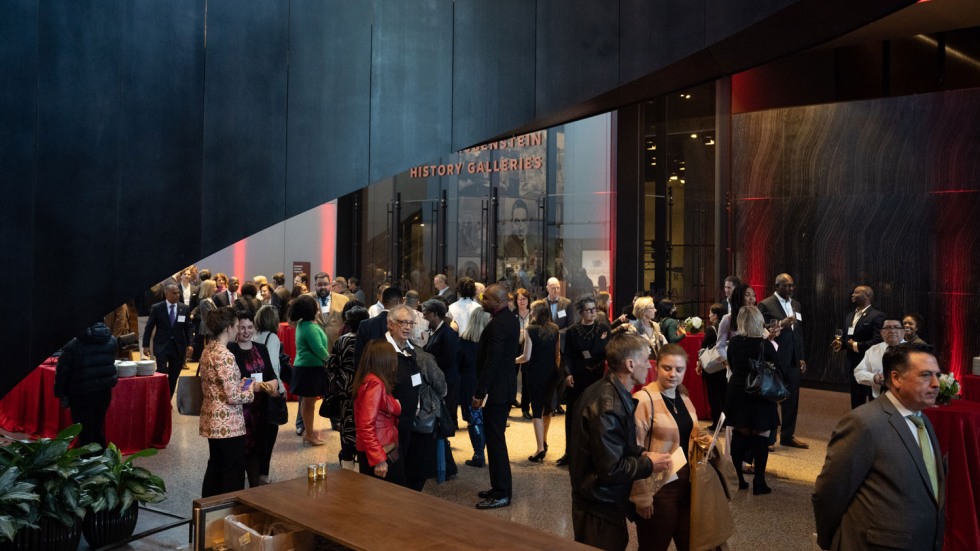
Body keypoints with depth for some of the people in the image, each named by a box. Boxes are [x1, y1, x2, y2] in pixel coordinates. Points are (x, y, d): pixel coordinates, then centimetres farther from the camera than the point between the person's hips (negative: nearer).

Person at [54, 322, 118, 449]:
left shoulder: (74, 345, -13)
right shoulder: (111, 340, 2)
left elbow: (63, 372, -9)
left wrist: (62, 395, -2)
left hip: (82, 395, -5)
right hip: (104, 392, 5)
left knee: (85, 433, 5)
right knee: (98, 430, 19)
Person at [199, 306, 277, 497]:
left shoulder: (208, 350, 7)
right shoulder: (224, 355, -21)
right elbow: (233, 397, -22)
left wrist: (244, 384, 7)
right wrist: (253, 388, -6)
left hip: (212, 420, 9)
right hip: (227, 422, -9)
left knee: (215, 467, 19)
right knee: (234, 471, 3)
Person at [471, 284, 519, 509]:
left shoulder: (498, 324, -20)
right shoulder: (510, 318, 11)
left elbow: (491, 361, -24)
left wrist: (479, 393, -20)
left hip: (496, 388, -10)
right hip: (505, 385, 10)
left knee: (495, 439, -3)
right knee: (496, 437, 17)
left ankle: (502, 494, 4)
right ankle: (500, 487, 27)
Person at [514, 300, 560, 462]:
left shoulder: (530, 329, -12)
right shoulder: (554, 329, 2)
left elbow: (526, 357, -13)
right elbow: (557, 354, 7)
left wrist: (513, 360, 5)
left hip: (535, 374, -5)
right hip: (551, 373, 5)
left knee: (537, 409, -1)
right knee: (547, 406, 20)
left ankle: (540, 449, -4)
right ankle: (544, 441, 35)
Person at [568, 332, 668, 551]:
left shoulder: (608, 390, 2)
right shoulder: (608, 407, -29)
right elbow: (610, 470, -27)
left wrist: (641, 453, 0)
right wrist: (649, 464, -14)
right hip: (600, 507, -9)